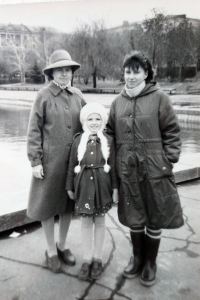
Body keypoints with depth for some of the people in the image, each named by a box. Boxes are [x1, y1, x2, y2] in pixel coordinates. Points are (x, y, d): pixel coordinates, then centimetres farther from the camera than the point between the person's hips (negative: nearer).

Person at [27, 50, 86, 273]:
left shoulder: (77, 96, 4)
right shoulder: (43, 96, -6)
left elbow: (86, 125, 8)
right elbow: (34, 131, -6)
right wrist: (35, 161, -10)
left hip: (74, 160, 4)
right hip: (50, 161, -3)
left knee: (68, 204, 14)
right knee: (48, 204, 10)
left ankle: (62, 246, 36)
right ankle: (51, 251, 30)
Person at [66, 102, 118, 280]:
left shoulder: (109, 140, -3)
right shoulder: (78, 140, -1)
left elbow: (113, 166, -1)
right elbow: (72, 166, 3)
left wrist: (115, 188, -2)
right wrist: (70, 187, 5)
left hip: (102, 186, -1)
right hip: (84, 185, 1)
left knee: (100, 221, 12)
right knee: (86, 221, 11)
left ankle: (98, 258, 28)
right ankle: (87, 259, 26)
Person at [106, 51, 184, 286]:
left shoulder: (159, 98, -4)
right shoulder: (118, 102, 7)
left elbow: (171, 132, -3)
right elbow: (111, 134, 12)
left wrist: (168, 160, -8)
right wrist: (115, 162, 6)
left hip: (155, 170, -3)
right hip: (128, 171, 4)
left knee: (154, 218, 11)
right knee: (134, 218, 17)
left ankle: (150, 263, 33)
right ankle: (137, 257, 40)